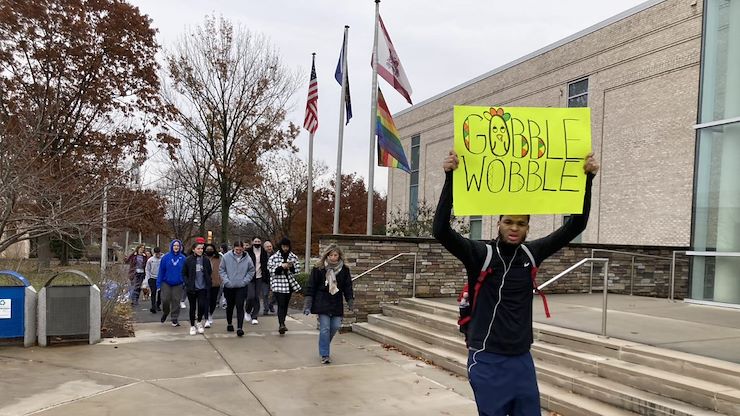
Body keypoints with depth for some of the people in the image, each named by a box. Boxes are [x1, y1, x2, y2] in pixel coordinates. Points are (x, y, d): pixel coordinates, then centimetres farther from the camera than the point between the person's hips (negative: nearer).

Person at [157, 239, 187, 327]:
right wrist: (159, 284, -4)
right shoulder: (166, 257, -2)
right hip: (166, 283, 0)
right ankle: (165, 313, 29)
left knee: (176, 301, 4)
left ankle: (175, 319, 16)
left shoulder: (183, 258, -1)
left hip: (178, 284, 0)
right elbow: (161, 271, -1)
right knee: (165, 300, -1)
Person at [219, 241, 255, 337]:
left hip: (241, 287, -1)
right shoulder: (226, 257, -7)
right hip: (229, 287, 1)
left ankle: (239, 328, -8)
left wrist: (245, 280, -5)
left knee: (240, 307, -8)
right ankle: (229, 324, 35)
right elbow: (221, 270, 0)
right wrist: (226, 280, -10)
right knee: (230, 306, 16)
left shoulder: (247, 258, -5)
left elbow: (251, 271, 6)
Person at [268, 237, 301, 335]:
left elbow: (298, 269, 7)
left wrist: (291, 266, -14)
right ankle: (281, 324, -23)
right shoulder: (273, 257, -4)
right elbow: (271, 270, -7)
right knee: (281, 304, -15)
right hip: (278, 284, -4)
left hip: (289, 283, 4)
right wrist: (281, 266, -21)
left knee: (285, 304, 13)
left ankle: (282, 324, 27)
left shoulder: (293, 257, 5)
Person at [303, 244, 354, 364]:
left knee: (335, 326, 3)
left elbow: (348, 287, 10)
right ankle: (324, 355, 4)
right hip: (322, 303, -3)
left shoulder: (344, 270, 3)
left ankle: (324, 346, 30)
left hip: (337, 303, 3)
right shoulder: (318, 269, -5)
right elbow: (311, 287, -2)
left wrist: (350, 301, 4)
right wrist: (307, 304, -4)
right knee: (325, 328, -6)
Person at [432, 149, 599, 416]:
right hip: (488, 360, -4)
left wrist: (587, 179, -4)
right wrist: (450, 178, -29)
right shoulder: (480, 254, -10)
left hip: (522, 359, 5)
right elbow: (440, 230, -23)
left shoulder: (531, 254, 3)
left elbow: (576, 226, 3)